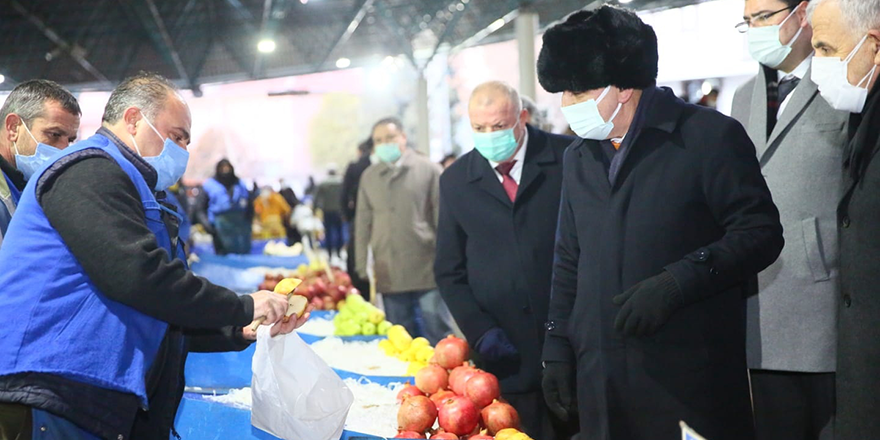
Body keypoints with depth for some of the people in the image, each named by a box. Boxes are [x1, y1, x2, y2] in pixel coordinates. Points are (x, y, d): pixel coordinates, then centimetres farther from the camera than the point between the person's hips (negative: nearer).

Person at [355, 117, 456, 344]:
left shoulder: (428, 169, 1)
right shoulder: (369, 177, 11)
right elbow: (363, 223, 13)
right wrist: (362, 268, 9)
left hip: (426, 271, -3)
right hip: (389, 274, 3)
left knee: (437, 335, 0)